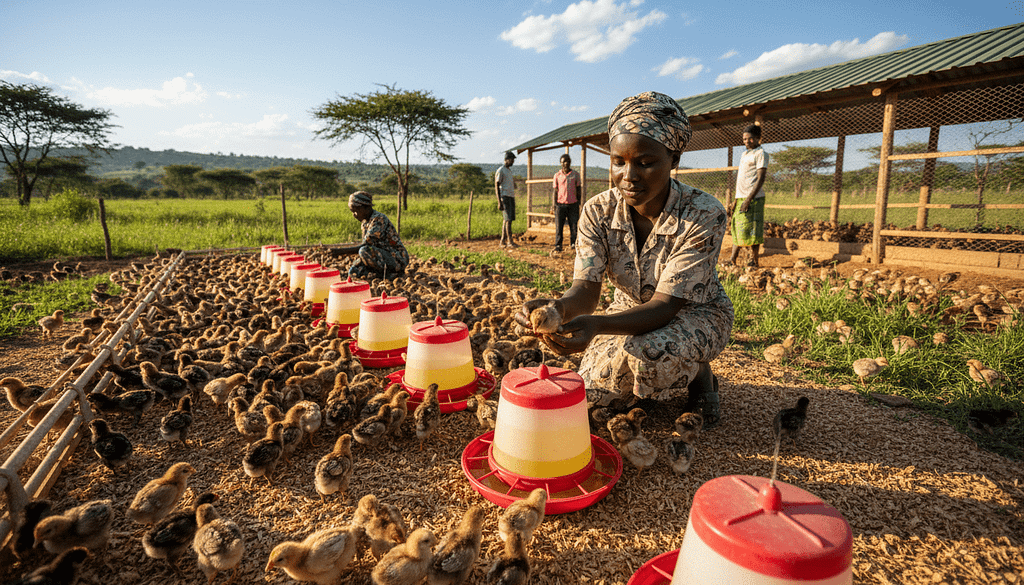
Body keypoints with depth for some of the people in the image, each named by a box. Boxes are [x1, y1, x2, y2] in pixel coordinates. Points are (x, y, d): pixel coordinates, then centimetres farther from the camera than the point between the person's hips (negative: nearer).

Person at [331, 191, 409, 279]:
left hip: (397, 259, -9)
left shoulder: (379, 219, -20)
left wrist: (344, 250, -23)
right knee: (353, 272, -4)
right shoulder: (365, 222, 11)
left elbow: (366, 245, -24)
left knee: (364, 251, -31)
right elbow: (365, 244, 12)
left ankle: (387, 271, -15)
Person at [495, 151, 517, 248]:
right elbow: (497, 187, -12)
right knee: (508, 219, -12)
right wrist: (499, 202, -18)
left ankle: (503, 241, 8)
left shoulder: (509, 170, 20)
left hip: (511, 197, 8)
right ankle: (510, 241, -11)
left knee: (506, 219, 6)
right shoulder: (500, 171, -8)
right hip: (505, 197, -8)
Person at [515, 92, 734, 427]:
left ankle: (699, 374, 1)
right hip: (631, 313, 4)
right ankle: (644, 382, 19)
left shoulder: (705, 215, -28)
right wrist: (559, 308, -48)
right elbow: (586, 289, -22)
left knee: (644, 353, -35)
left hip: (695, 314, -3)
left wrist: (597, 325, -49)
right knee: (594, 392, -14)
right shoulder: (598, 212, -16)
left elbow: (666, 305, -31)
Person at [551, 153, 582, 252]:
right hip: (560, 204, 0)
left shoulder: (575, 175, 7)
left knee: (574, 225, 2)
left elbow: (578, 190, 11)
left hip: (573, 204, 1)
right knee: (559, 226, -2)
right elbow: (555, 191, 8)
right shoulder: (557, 175, 6)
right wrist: (554, 205, 0)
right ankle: (558, 245, 5)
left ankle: (574, 243, 14)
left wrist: (579, 203, 7)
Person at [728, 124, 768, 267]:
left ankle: (754, 261, 2)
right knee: (737, 229, 7)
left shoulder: (760, 154, -5)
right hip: (741, 197, 8)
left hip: (753, 198, -8)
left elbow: (761, 179, -14)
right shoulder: (744, 154, 20)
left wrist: (749, 199, -20)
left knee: (752, 231, -5)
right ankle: (732, 259, 9)